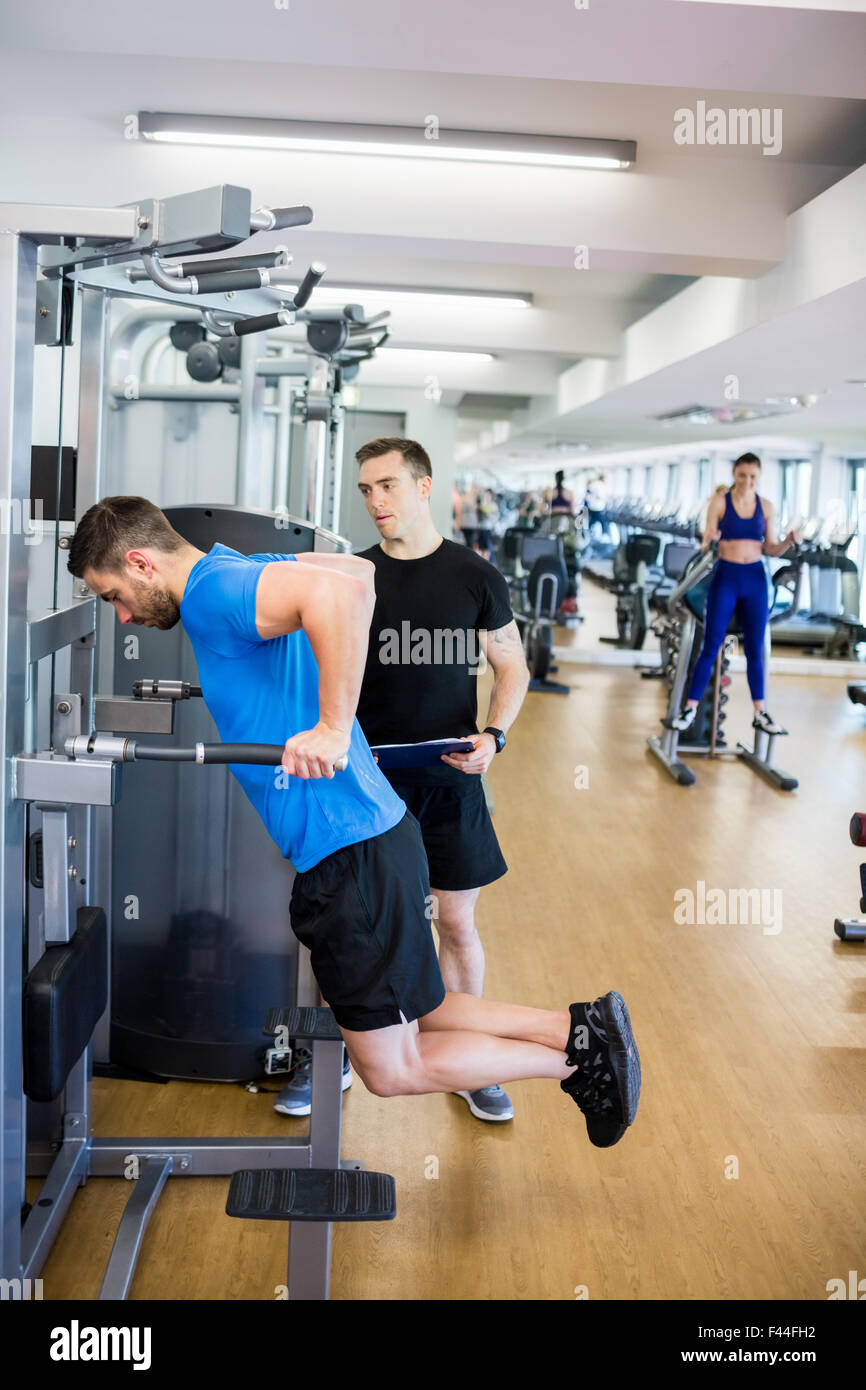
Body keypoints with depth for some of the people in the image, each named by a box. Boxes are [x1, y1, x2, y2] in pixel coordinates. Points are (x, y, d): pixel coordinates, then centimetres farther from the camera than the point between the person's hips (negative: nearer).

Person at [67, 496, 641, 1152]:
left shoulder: (212, 589, -17)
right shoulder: (243, 570, 12)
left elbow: (344, 591, -36)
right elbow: (359, 568, 26)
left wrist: (332, 727, -33)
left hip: (350, 854, -10)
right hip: (369, 831, 10)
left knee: (392, 1069, 4)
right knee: (414, 1015, 21)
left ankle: (575, 1054, 13)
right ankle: (579, 1028, 20)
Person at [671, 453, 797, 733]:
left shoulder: (766, 507, 4)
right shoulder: (720, 502, -5)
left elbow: (770, 548, 7)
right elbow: (705, 544, -7)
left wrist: (788, 542, -12)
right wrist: (707, 539, -29)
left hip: (755, 579, 3)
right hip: (725, 576, -3)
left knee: (755, 650, 8)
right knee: (711, 647, -2)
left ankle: (760, 713, 15)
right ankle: (690, 708, 5)